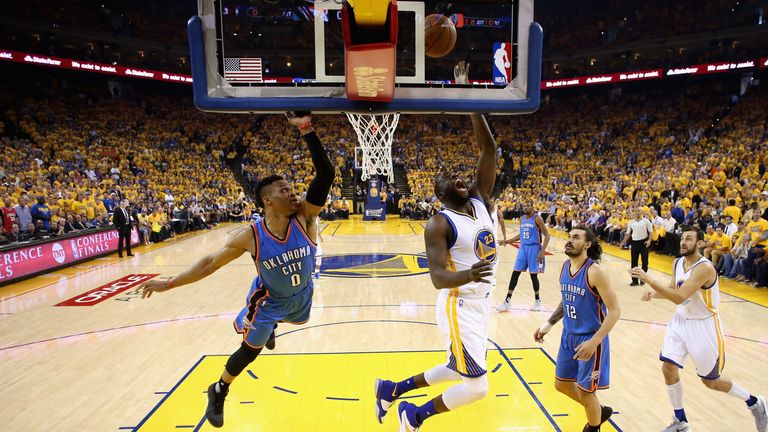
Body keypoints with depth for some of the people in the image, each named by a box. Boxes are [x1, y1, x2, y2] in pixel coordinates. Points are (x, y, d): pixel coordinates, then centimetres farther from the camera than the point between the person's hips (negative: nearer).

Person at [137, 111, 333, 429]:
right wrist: (168, 284, -18)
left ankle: (270, 326, 70)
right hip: (268, 300, -3)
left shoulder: (305, 218, -27)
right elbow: (211, 262, -16)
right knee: (249, 351, 12)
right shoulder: (250, 236, -29)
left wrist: (306, 130, -45)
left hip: (300, 296, 3)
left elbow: (326, 174, -38)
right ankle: (218, 392, 41)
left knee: (283, 321, 33)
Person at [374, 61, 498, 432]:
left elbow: (488, 148, -4)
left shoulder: (481, 198, 3)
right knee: (477, 386, -4)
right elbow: (437, 277, -23)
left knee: (458, 369, 22)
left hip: (481, 302, 8)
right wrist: (468, 275, -44)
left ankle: (393, 389, 37)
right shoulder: (439, 225, -15)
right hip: (460, 306, -8)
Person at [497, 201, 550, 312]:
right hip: (523, 248, 6)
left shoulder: (537, 218, -10)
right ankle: (507, 301, 6)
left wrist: (542, 251, -20)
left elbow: (547, 235, -11)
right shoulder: (521, 218, 9)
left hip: (534, 248, -6)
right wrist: (507, 241, 13)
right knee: (515, 273, 2)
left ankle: (537, 300, 22)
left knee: (533, 275, 1)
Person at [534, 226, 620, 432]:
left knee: (585, 392, 5)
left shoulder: (595, 271, -21)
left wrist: (594, 342, -27)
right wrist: (549, 324, 10)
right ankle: (599, 412, 43)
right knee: (561, 383, 18)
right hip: (569, 336, 8)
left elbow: (615, 311, -21)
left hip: (590, 339, -8)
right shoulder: (565, 267, 1)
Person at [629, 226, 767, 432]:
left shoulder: (705, 268, -27)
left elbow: (679, 297, -36)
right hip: (681, 321, 6)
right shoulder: (678, 263, -1)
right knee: (668, 368, -1)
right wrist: (655, 293, -8)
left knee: (710, 381, 10)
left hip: (704, 325, -6)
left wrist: (648, 279, -41)